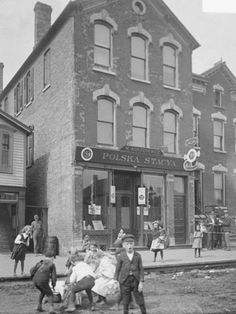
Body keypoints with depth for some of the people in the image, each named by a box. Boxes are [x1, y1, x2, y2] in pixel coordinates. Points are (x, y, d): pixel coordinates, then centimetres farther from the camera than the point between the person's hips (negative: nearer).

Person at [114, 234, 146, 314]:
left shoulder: (137, 255, -1)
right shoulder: (121, 256, -2)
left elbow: (141, 269, 0)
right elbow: (117, 269, 3)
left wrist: (141, 282, -6)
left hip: (136, 280, 0)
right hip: (125, 280, 0)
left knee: (140, 299, 6)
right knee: (125, 301, 10)